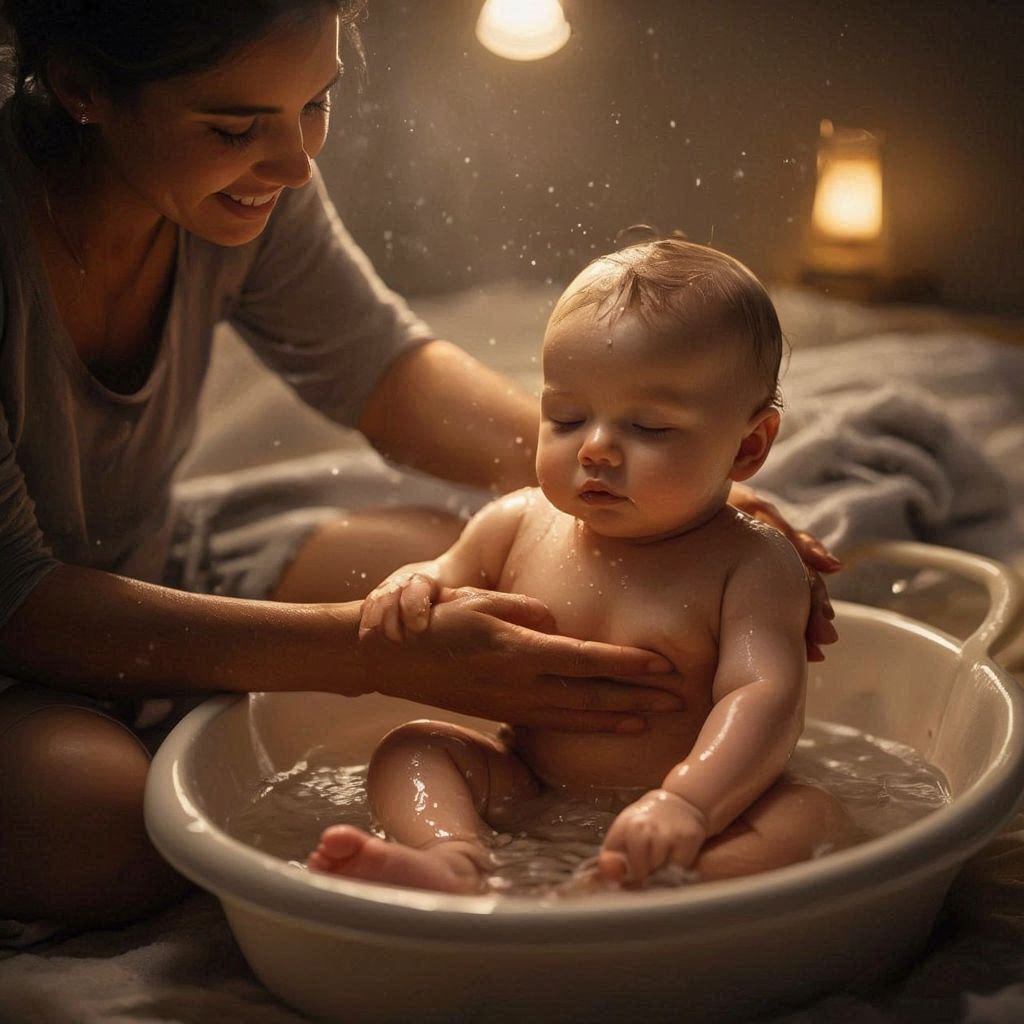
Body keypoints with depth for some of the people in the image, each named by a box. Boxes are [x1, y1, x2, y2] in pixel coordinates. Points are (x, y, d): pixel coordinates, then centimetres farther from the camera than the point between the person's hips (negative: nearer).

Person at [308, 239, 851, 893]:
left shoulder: (752, 565, -11)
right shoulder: (517, 526, 2)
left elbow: (766, 697, -23)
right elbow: (448, 581, 17)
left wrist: (687, 802, -42)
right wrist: (411, 591, -10)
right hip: (528, 795, 5)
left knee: (814, 818, -28)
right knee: (412, 748, -8)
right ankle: (455, 861, -37)